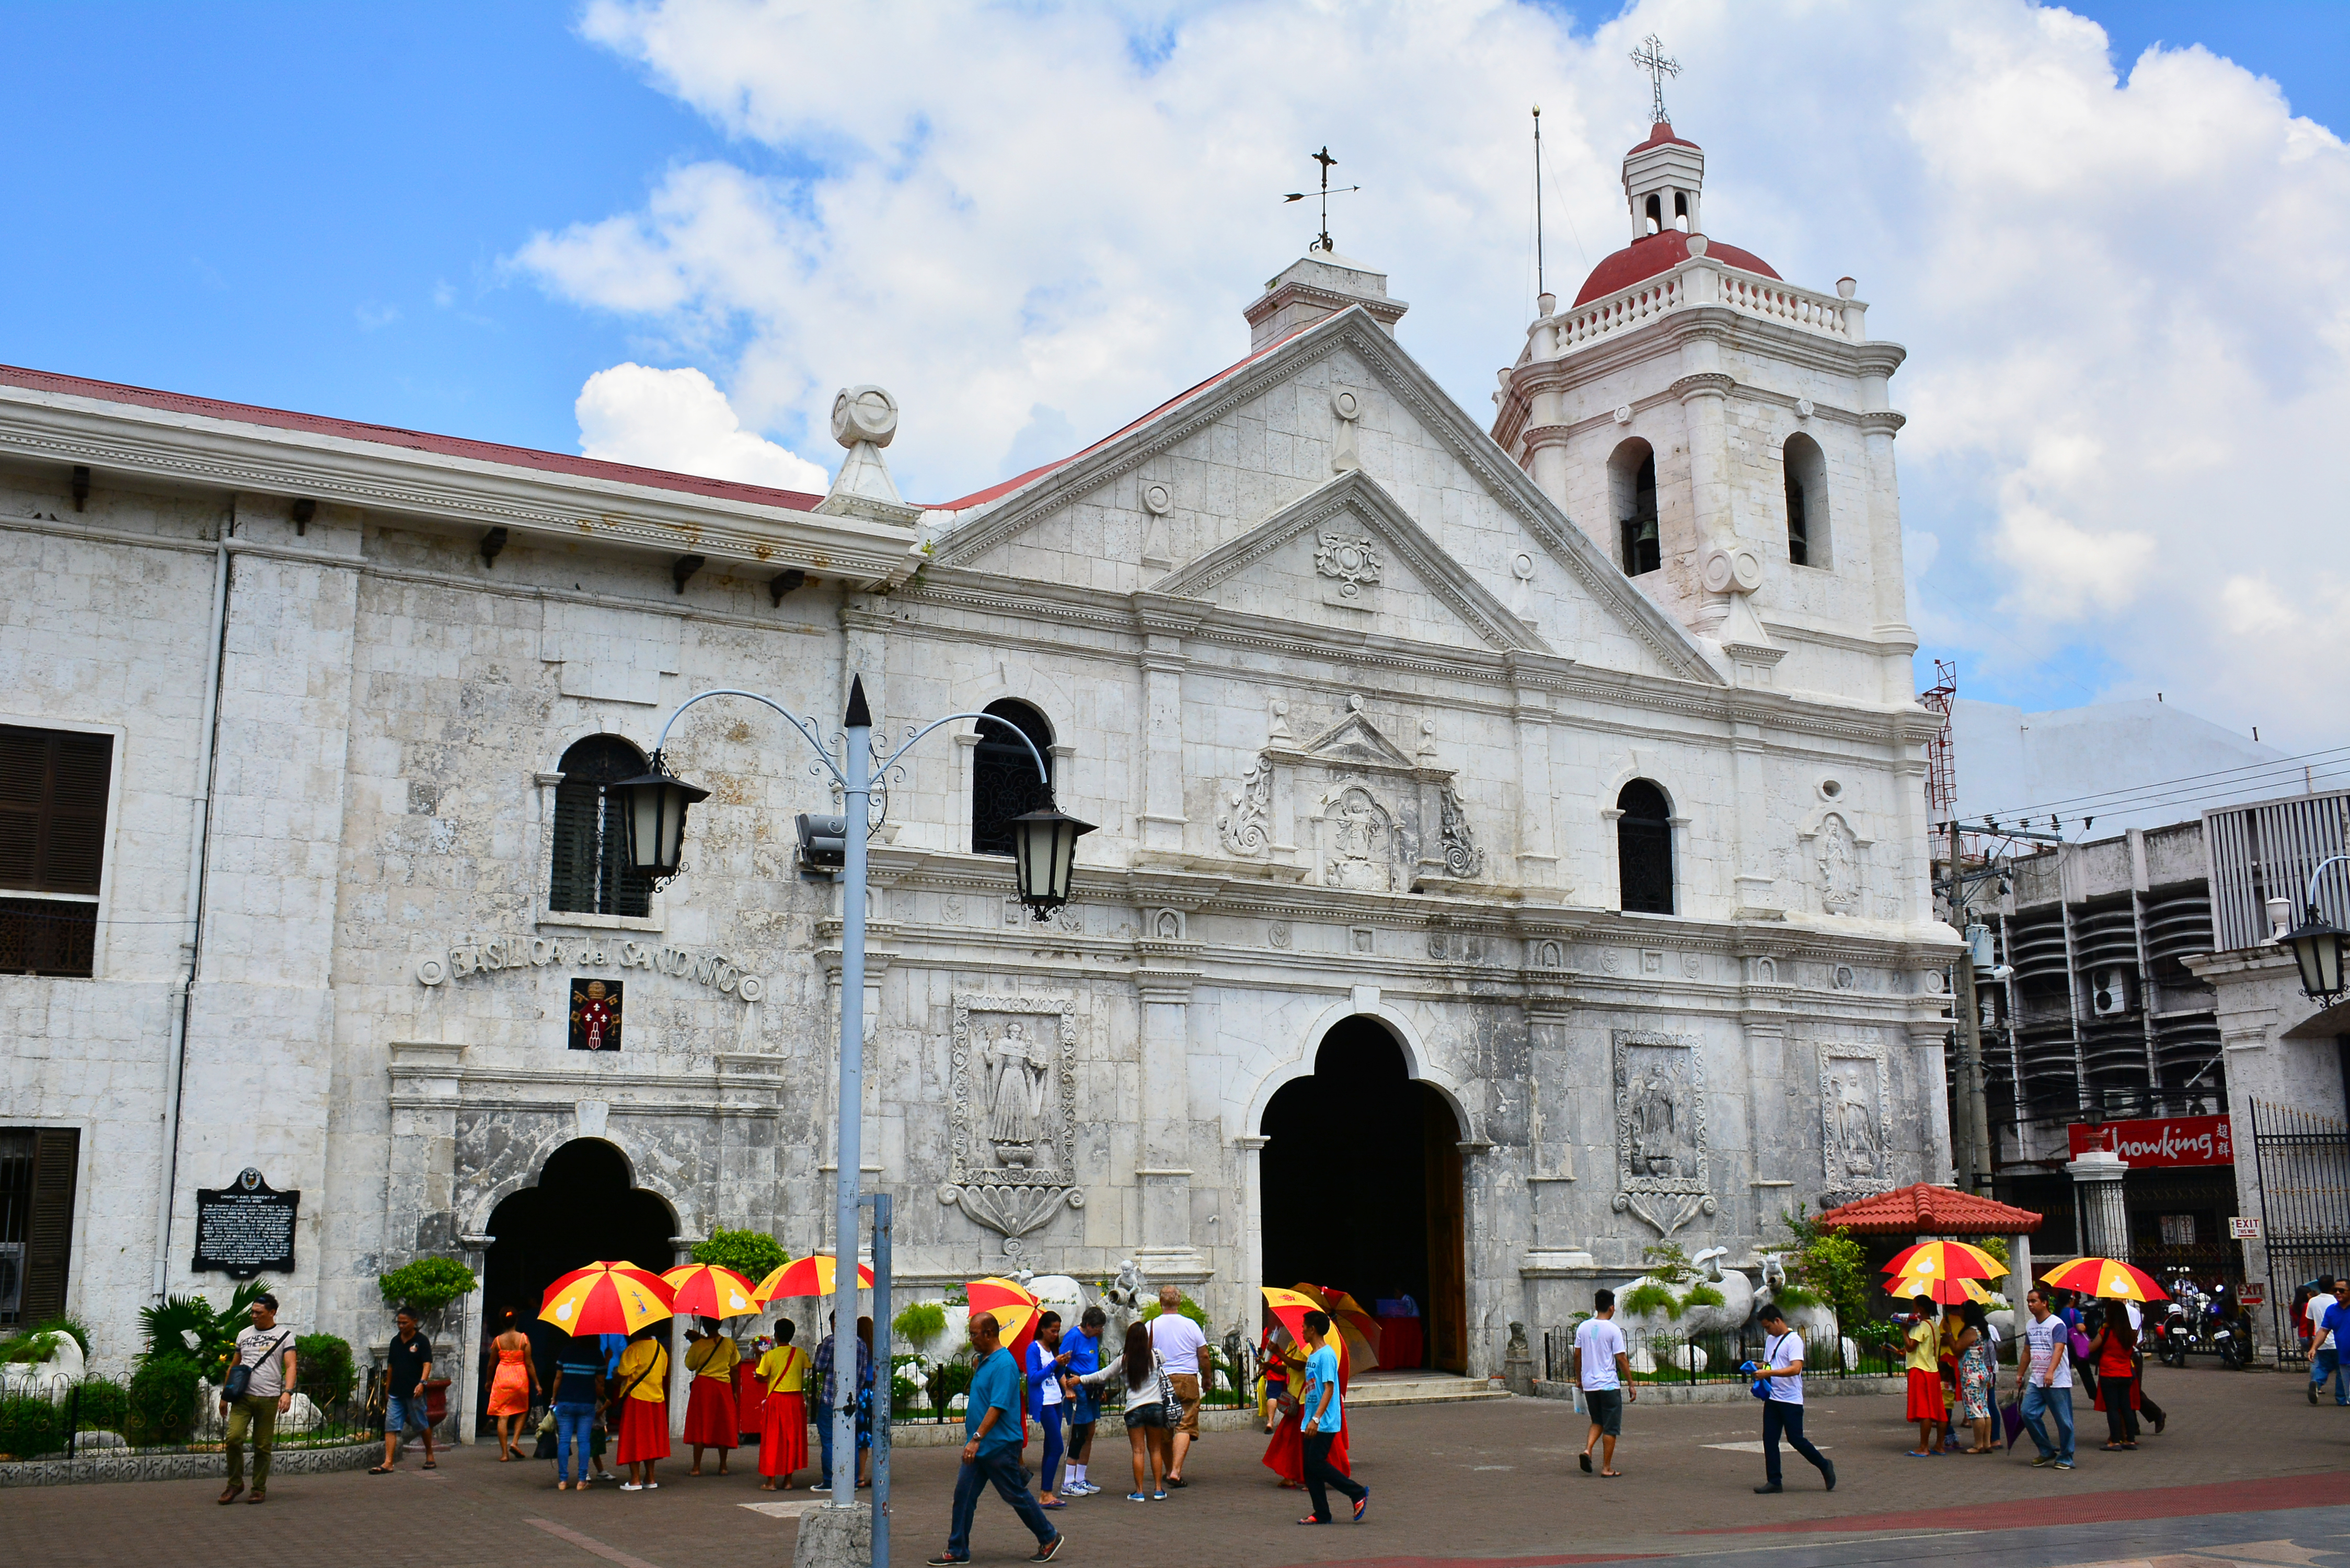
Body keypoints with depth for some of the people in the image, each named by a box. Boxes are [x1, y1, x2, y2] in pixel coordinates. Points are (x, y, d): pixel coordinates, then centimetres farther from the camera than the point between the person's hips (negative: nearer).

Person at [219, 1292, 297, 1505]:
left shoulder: (284, 1336, 3)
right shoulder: (244, 1334, 16)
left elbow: (290, 1367, -6)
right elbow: (235, 1366, 23)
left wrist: (287, 1392, -21)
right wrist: (225, 1394, 19)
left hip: (268, 1399, -3)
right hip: (243, 1396, 3)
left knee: (263, 1446, 1)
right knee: (233, 1438, -12)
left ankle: (259, 1489, 13)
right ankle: (235, 1483, 4)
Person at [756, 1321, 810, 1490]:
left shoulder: (770, 1356, -9)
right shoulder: (800, 1354, 1)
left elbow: (761, 1379, -5)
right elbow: (804, 1376, 6)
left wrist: (758, 1358, 4)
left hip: (776, 1399, -3)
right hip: (796, 1399, 3)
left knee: (772, 1440, 4)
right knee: (793, 1438, 9)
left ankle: (771, 1481, 4)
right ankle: (788, 1480, 10)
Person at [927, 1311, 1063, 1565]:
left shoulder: (1004, 1364, -19)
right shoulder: (983, 1360, 12)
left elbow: (997, 1407, -26)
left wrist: (977, 1438, -29)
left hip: (1000, 1446, -9)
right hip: (978, 1447, 9)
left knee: (1016, 1496, 3)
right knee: (964, 1495, 5)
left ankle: (1049, 1539, 18)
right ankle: (957, 1551, 11)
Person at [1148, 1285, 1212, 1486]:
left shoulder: (1151, 1326, -2)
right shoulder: (1190, 1325, 0)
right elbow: (1204, 1356, 5)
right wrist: (1206, 1379, 20)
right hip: (1188, 1380, -1)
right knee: (1185, 1426, -4)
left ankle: (1169, 1470, 21)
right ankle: (1176, 1471, -18)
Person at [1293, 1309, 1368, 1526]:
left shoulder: (1326, 1355, -14)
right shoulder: (1312, 1356, 16)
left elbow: (1329, 1389, -20)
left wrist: (1316, 1418, -27)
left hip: (1325, 1424, -9)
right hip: (1311, 1423, 9)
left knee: (1317, 1464, -11)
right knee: (1310, 1467, 5)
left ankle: (1359, 1494, 0)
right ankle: (1321, 1514, 9)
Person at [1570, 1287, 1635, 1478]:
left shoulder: (1583, 1327, 4)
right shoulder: (1613, 1330, -10)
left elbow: (1577, 1355, 9)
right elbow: (1621, 1359, -10)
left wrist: (1579, 1378, 21)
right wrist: (1631, 1385, -4)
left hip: (1589, 1384, 5)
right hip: (1609, 1384, -5)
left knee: (1598, 1422, 20)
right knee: (1611, 1428, 4)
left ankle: (1587, 1450, -2)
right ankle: (1607, 1468, 5)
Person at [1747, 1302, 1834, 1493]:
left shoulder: (1794, 1340, -12)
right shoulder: (1770, 1340, 15)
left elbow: (1796, 1368, -23)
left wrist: (1769, 1373, -29)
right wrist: (1757, 1367, 3)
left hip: (1791, 1399, -8)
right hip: (1772, 1398, 8)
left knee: (1796, 1439, -4)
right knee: (1769, 1440, 3)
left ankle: (1825, 1467, 17)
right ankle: (1774, 1481, 7)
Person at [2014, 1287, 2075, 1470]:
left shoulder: (2057, 1324, -11)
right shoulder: (2030, 1326, 13)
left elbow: (2059, 1349, -24)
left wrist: (2050, 1372, -37)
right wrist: (2020, 1374, 24)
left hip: (2057, 1382, -7)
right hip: (2035, 1381, 7)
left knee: (2063, 1421, -2)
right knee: (2029, 1414, -3)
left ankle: (2065, 1458, 10)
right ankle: (2047, 1451, 10)